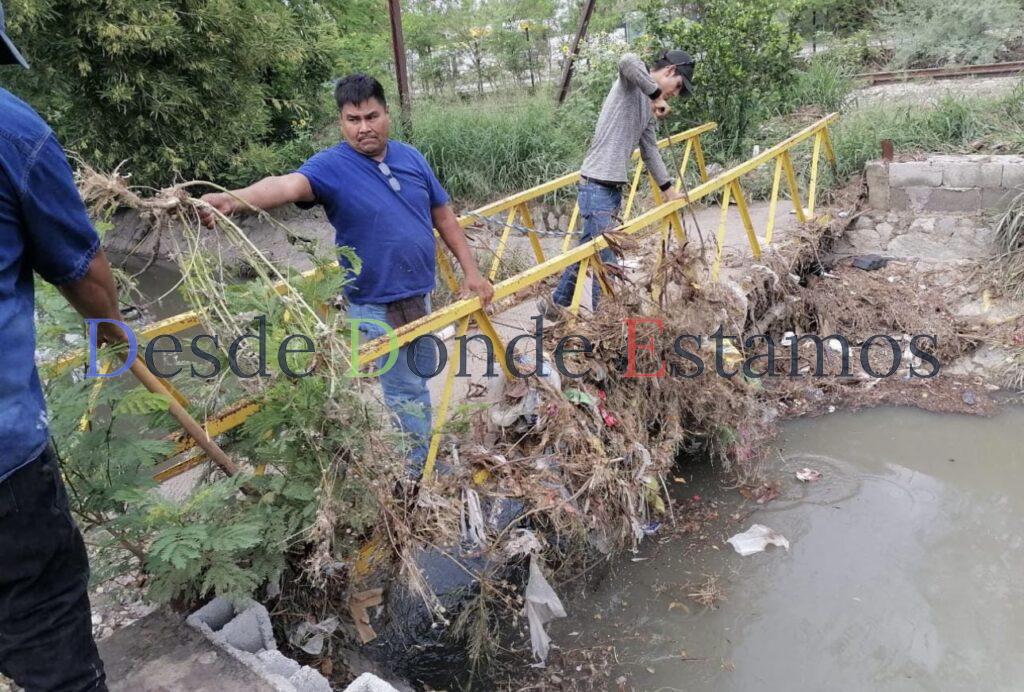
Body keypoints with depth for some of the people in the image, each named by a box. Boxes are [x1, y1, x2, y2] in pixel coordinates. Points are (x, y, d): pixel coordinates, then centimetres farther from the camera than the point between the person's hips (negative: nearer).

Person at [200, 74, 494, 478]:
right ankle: (422, 464, 26)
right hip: (375, 306, -6)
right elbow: (286, 185, -36)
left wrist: (471, 271, 6)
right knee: (406, 388, 5)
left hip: (420, 293, 6)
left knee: (423, 371, 21)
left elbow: (444, 217, 9)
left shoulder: (411, 158, 3)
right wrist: (232, 200, -55)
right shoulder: (331, 166, -15)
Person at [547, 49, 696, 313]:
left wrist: (668, 188, 23)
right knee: (605, 258, -6)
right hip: (597, 185, -9)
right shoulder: (632, 82, -6)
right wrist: (655, 93, -19)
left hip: (614, 187, 9)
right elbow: (627, 61, -30)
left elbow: (650, 151, 23)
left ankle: (557, 302, 31)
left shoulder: (649, 107, 19)